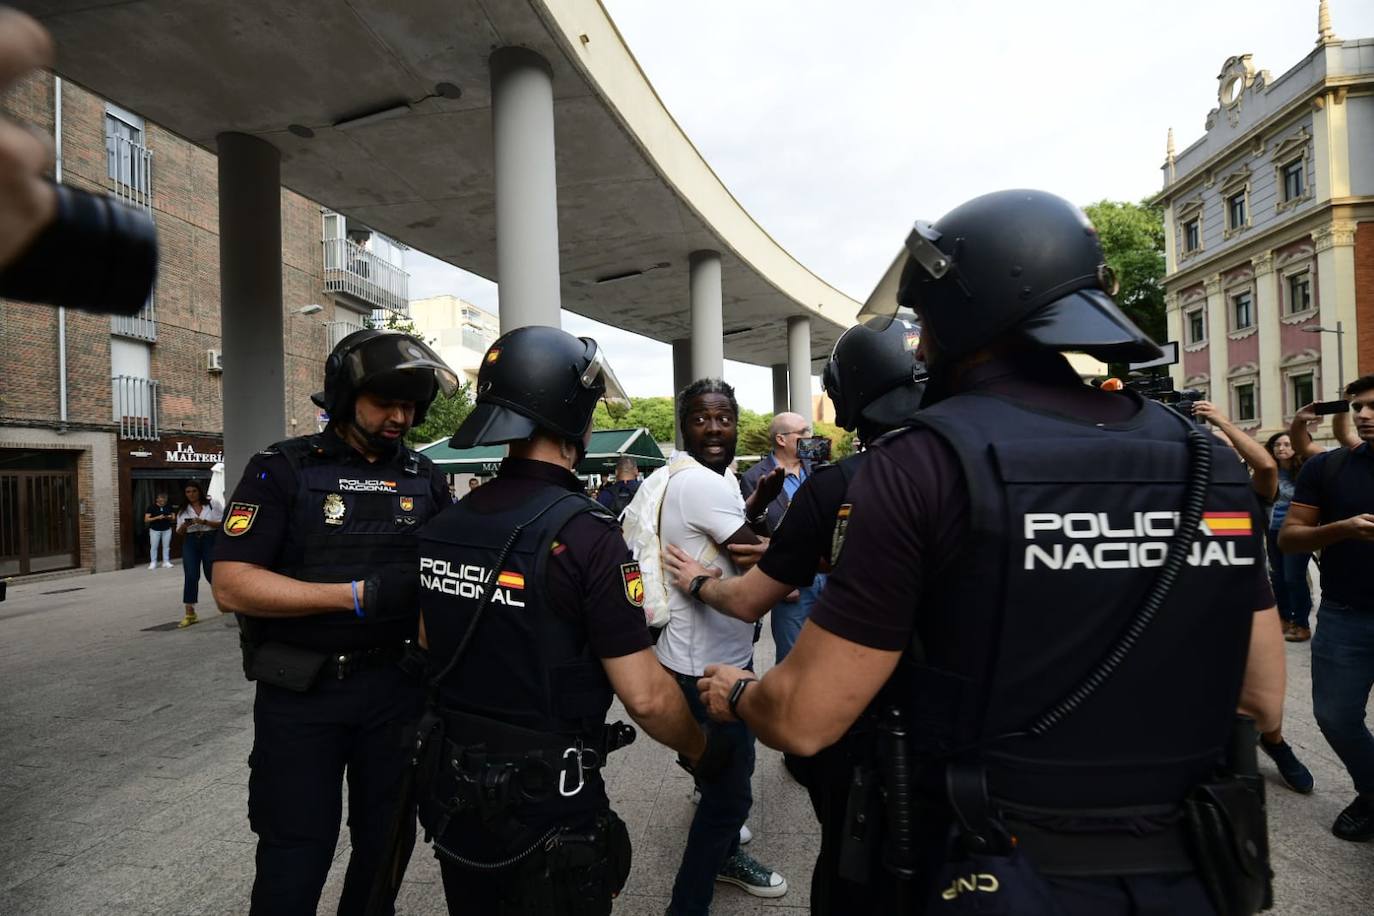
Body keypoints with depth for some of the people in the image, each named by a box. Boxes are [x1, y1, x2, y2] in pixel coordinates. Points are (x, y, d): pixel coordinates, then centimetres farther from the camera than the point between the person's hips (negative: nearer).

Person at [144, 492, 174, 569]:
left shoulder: (169, 507, 3)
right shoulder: (151, 508, -6)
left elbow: (174, 518, 12)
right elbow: (146, 519, -10)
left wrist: (170, 517, -12)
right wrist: (157, 517, -22)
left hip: (167, 529, 2)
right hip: (155, 530, -2)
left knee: (166, 546, 6)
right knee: (153, 546, 2)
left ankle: (166, 562, 12)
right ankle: (153, 563, 10)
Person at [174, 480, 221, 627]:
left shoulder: (211, 506, 4)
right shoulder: (183, 511, 12)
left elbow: (221, 523, -2)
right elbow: (179, 533, 14)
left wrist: (204, 522, -16)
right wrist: (184, 525, -8)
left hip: (210, 541, -2)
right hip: (190, 543, 2)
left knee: (212, 575, 2)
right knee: (190, 577, -6)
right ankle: (190, 613, -5)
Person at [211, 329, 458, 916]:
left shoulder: (424, 479, 4)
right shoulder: (282, 471, -7)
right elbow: (231, 585, -14)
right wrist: (356, 595, -23)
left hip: (398, 686, 4)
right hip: (302, 692, -3)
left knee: (388, 845, 18)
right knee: (296, 858, 8)